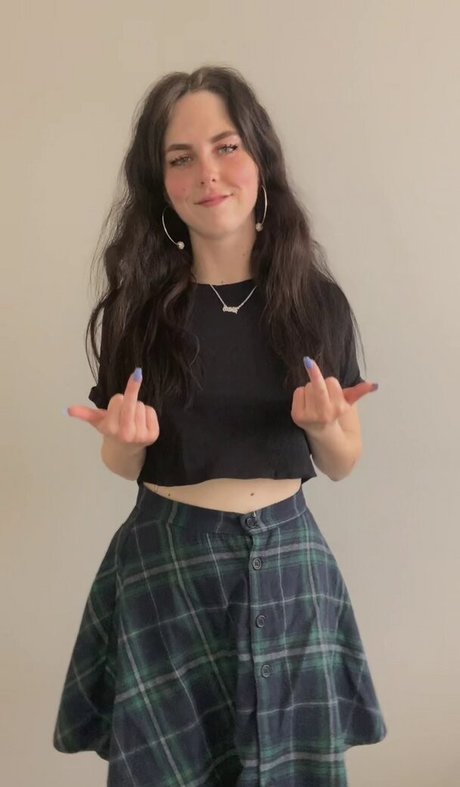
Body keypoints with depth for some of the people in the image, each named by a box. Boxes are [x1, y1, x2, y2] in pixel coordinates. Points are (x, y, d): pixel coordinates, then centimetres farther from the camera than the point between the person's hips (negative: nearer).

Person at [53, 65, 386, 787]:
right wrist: (125, 437, -17)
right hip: (164, 566, 0)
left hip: (285, 564, 1)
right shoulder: (140, 305, -5)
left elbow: (343, 465, 5)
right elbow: (124, 466, 5)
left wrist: (323, 423, -16)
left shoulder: (317, 303, -3)